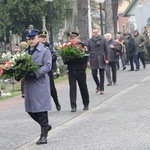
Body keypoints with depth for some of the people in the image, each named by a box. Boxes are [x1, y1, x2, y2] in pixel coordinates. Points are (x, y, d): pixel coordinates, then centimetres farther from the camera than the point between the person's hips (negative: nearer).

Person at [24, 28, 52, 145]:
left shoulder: (45, 51, -3)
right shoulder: (25, 52, 15)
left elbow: (47, 66, -12)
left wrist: (36, 73, -26)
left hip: (40, 83, -6)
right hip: (28, 84, 6)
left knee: (41, 109, -3)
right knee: (30, 110, 10)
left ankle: (44, 136, 3)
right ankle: (46, 126, 32)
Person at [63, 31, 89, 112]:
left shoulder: (82, 45, -3)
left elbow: (84, 58, -12)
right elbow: (65, 60, 5)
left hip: (80, 71, -2)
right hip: (71, 71, 2)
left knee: (83, 88, 10)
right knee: (72, 88, -6)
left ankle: (86, 104, 27)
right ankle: (73, 106, -7)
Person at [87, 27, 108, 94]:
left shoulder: (103, 40, 3)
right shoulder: (89, 41, 4)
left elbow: (106, 50, 5)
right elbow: (88, 51, 6)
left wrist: (106, 59, -1)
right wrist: (88, 61, 2)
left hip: (101, 59, -1)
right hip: (93, 60, 1)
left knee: (101, 74, 1)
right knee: (94, 74, -1)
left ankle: (101, 89, 8)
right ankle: (98, 85, 24)